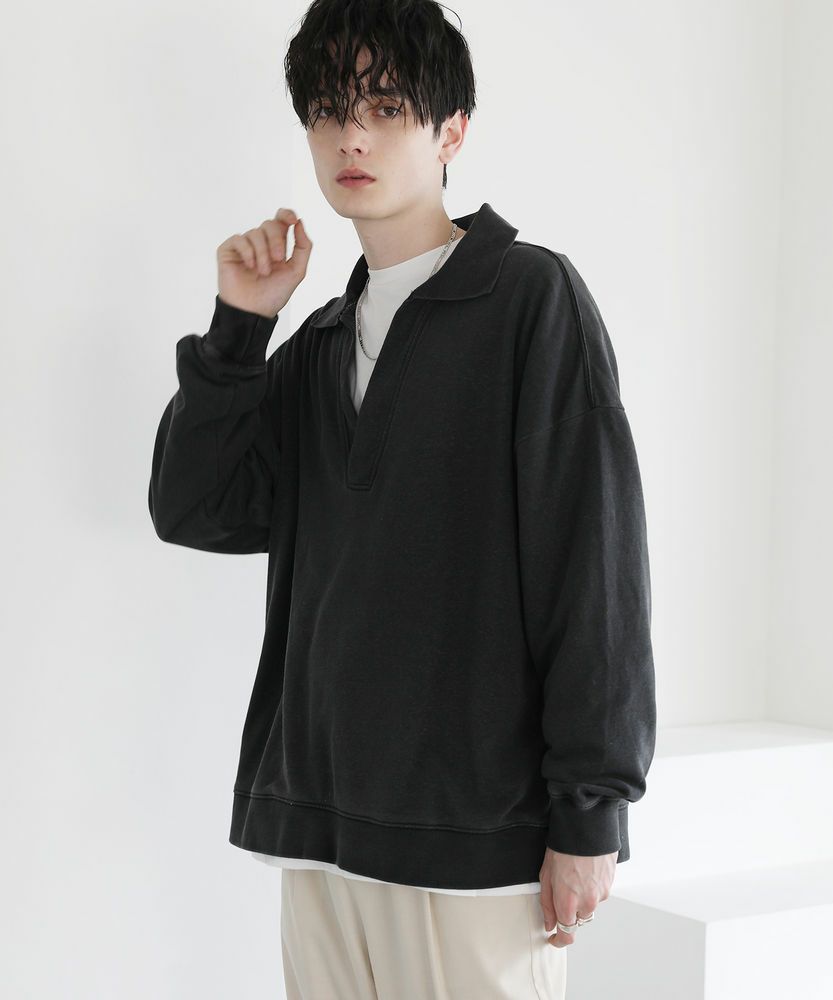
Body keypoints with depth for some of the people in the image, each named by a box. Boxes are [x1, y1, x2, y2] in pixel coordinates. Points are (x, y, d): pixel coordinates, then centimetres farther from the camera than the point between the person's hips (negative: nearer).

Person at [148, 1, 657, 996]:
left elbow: (595, 558, -9)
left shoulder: (533, 296, -3)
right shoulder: (321, 344, 16)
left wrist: (589, 811, -13)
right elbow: (194, 511, 9)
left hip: (478, 824, -6)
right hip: (320, 814, 6)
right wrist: (237, 326, 0)